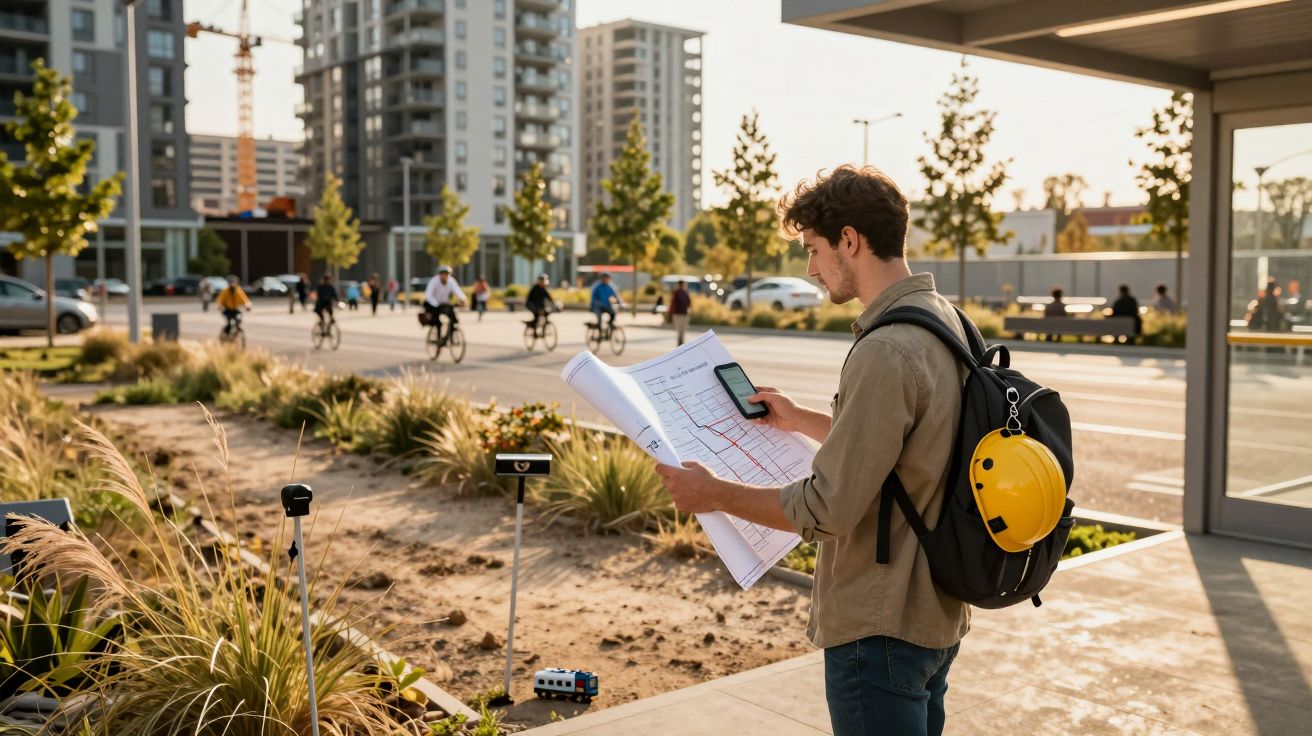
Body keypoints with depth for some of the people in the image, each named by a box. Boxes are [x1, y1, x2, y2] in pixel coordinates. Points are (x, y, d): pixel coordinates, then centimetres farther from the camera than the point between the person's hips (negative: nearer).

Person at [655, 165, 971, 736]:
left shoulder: (886, 352, -25)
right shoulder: (943, 319, 6)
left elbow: (827, 509, -24)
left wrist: (716, 494, -13)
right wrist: (800, 420, 22)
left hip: (880, 628, -10)